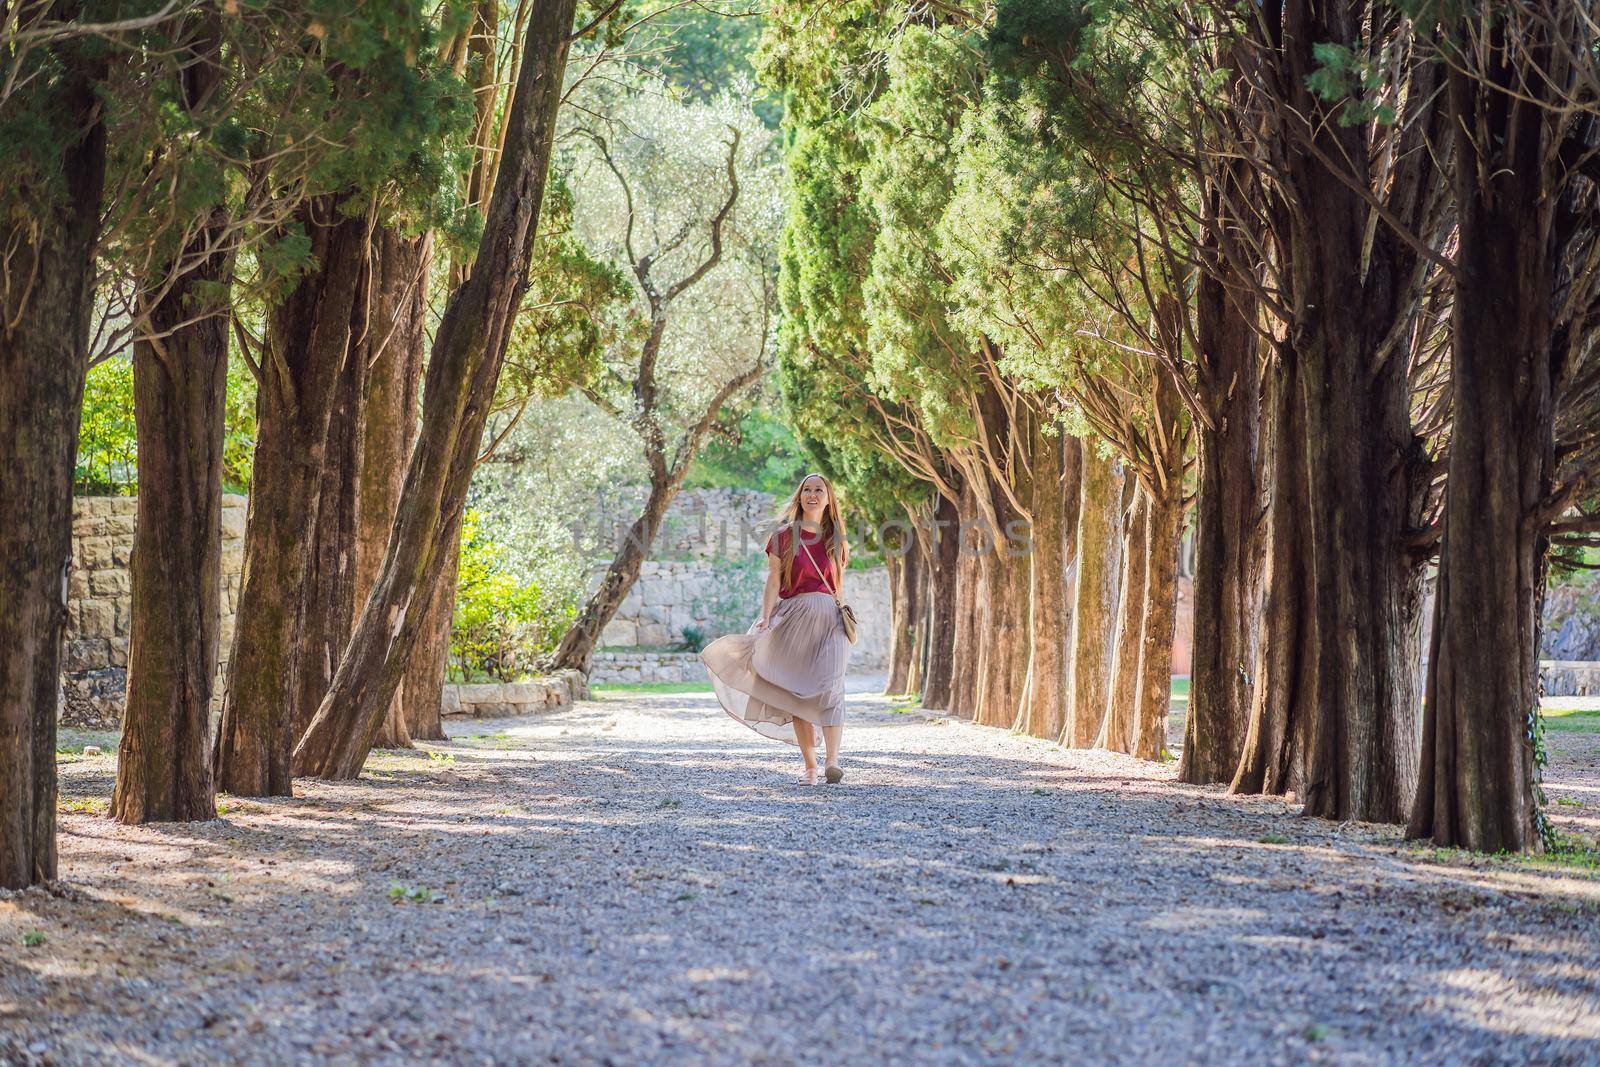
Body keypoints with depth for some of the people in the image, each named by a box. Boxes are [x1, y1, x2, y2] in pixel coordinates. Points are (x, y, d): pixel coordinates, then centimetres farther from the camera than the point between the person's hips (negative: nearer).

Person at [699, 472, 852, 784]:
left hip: (829, 619, 1)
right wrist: (765, 620, -11)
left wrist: (847, 627, 17)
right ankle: (809, 765, 4)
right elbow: (773, 583, 0)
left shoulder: (836, 541, 12)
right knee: (797, 691, -1)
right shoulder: (783, 536, 5)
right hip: (792, 617, 0)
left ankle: (832, 762, -24)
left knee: (829, 687, -15)